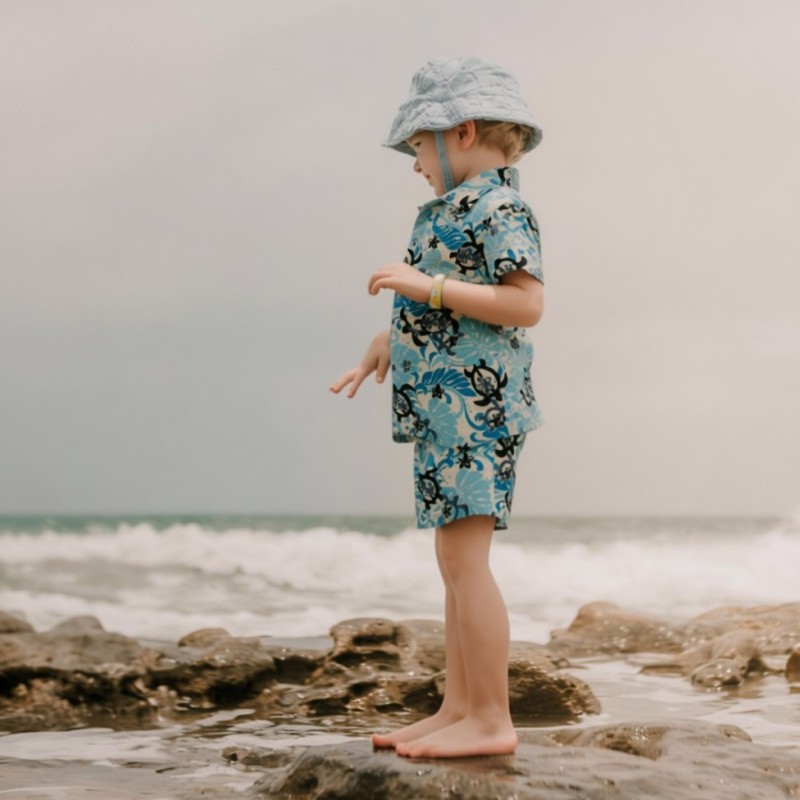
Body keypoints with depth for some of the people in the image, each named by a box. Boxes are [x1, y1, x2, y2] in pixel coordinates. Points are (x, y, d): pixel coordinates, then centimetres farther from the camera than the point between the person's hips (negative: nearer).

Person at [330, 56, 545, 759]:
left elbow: (526, 304, -20)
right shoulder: (457, 211, 20)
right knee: (456, 561, 9)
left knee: (463, 555, -11)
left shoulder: (497, 206, -10)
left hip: (475, 404, -10)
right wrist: (387, 345, 25)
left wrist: (424, 285, -20)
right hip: (446, 405, 10)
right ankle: (458, 710, 13)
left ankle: (492, 720, -8)